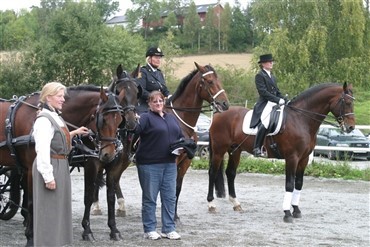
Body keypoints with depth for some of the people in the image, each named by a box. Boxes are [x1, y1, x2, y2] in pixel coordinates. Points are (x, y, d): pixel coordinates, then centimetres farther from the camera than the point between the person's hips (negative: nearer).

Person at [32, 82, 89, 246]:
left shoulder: (55, 116, 12)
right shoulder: (44, 119, -17)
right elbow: (43, 149, -22)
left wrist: (75, 133, 16)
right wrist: (48, 177, -24)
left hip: (61, 165, 10)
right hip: (49, 167, -10)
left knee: (60, 207, 17)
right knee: (49, 210, -2)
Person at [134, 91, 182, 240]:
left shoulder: (172, 118, 15)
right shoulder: (146, 118, -4)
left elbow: (181, 136, 20)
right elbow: (136, 129, -20)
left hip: (170, 164, 6)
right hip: (150, 165, -6)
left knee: (170, 197, 8)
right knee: (149, 198, 3)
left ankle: (169, 229, 17)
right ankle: (149, 230, 12)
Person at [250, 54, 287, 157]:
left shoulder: (272, 77, 24)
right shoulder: (259, 76, -3)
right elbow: (263, 92, -14)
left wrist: (284, 100, 4)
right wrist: (278, 100, -17)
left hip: (275, 103, 9)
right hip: (265, 104, -9)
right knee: (265, 123, -31)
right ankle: (257, 148, -29)